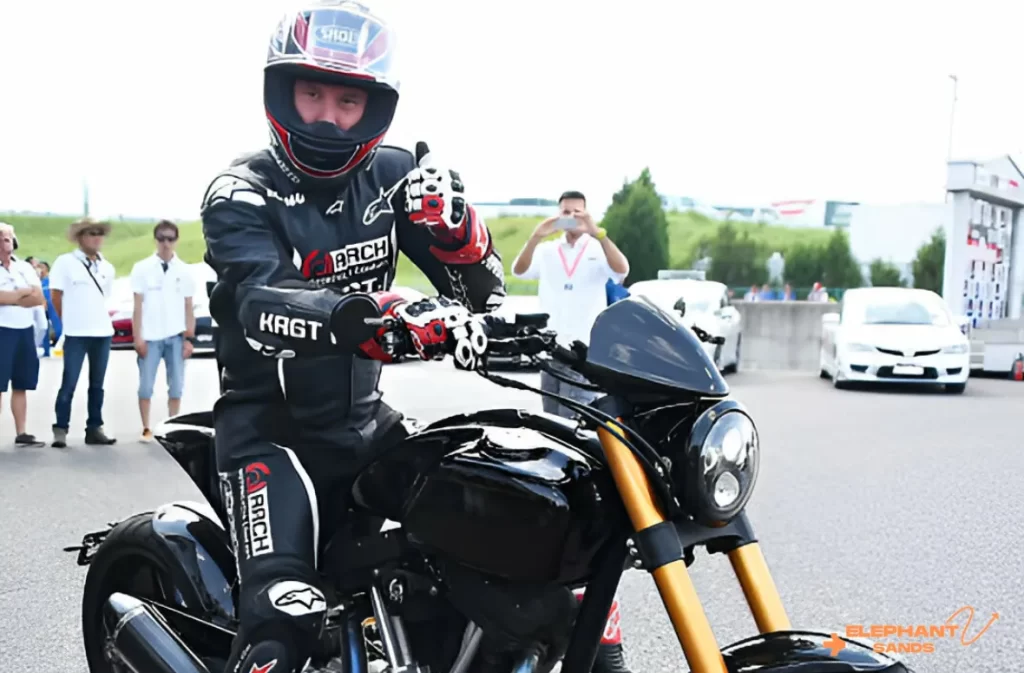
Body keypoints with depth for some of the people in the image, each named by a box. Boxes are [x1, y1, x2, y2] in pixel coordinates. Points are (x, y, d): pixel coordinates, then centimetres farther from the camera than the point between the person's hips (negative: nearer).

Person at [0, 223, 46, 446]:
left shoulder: (25, 268, 11)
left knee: (20, 385, 8)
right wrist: (24, 292, -6)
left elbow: (38, 297, 1)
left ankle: (21, 433, 13)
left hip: (25, 330, 5)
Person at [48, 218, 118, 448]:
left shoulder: (107, 267, 11)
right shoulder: (65, 262, -4)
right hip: (76, 333, -5)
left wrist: (95, 317, 13)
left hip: (103, 332, 5)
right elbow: (56, 296, 0)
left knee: (97, 384, 9)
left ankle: (94, 428, 15)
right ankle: (60, 429, 1)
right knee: (69, 383, -6)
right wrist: (70, 320, 6)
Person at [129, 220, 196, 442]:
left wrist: (189, 339, 1)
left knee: (176, 385, 4)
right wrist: (137, 337, -4)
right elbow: (138, 306, 1)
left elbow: (188, 308, 6)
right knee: (146, 385, 0)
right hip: (150, 337, -1)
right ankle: (146, 429, 10)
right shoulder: (142, 268, 1)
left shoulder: (184, 271, 5)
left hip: (176, 336, 2)